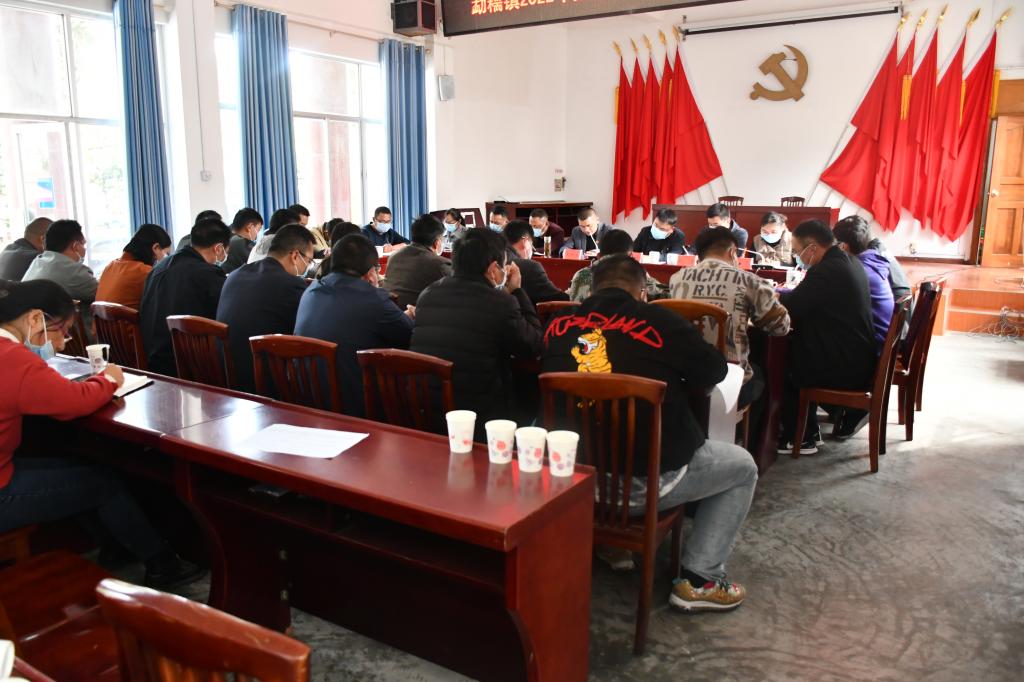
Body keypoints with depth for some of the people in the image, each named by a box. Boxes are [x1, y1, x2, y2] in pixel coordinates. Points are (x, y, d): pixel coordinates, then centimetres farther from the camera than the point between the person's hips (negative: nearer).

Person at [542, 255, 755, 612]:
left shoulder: (557, 324, -1)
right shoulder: (660, 321, -11)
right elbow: (714, 371, 3)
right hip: (649, 479, -4)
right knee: (743, 467, 20)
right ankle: (699, 579, 16)